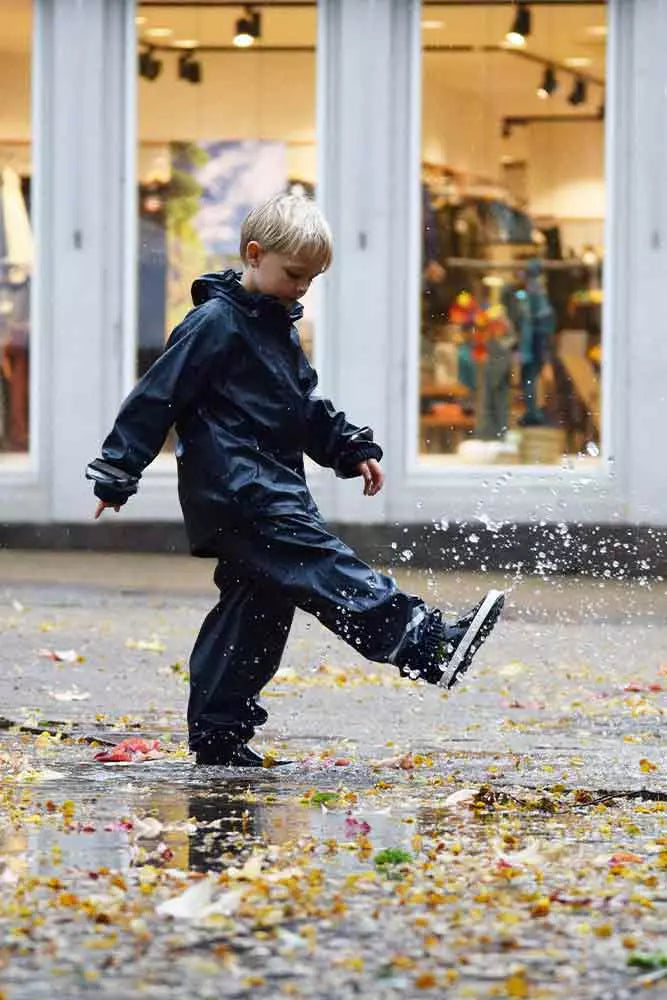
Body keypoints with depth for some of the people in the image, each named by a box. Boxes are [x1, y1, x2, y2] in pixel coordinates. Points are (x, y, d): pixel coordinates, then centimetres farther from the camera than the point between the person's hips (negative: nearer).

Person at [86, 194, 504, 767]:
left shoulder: (279, 327, 21)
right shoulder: (216, 323, -9)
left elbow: (308, 407, 30)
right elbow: (158, 396, -10)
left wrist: (353, 450, 17)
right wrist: (118, 476, -12)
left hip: (270, 489, 11)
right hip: (235, 489, -11)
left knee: (257, 606, 9)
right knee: (320, 565, -20)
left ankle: (217, 734, 14)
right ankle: (429, 645, -34)